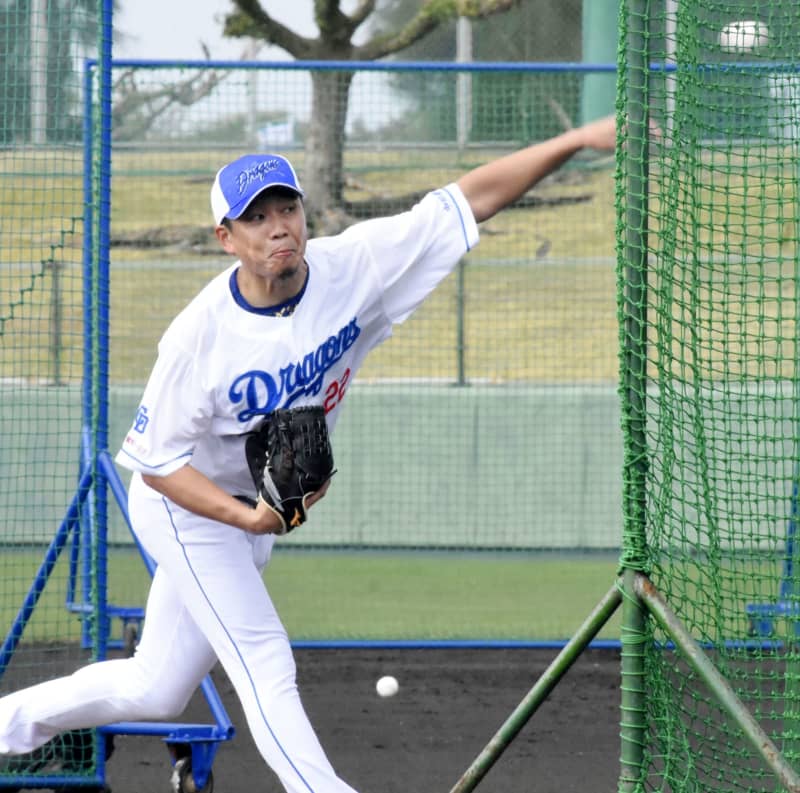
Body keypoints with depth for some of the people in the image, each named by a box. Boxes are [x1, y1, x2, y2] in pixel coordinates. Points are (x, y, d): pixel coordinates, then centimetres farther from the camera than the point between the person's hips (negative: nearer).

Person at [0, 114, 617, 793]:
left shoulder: (351, 267, -18)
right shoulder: (201, 335, -28)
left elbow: (471, 200, -20)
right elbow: (156, 461, -19)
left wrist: (578, 140, -29)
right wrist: (248, 517, -33)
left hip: (254, 510, 6)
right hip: (185, 504, -6)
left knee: (157, 691, 14)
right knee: (266, 666, -16)